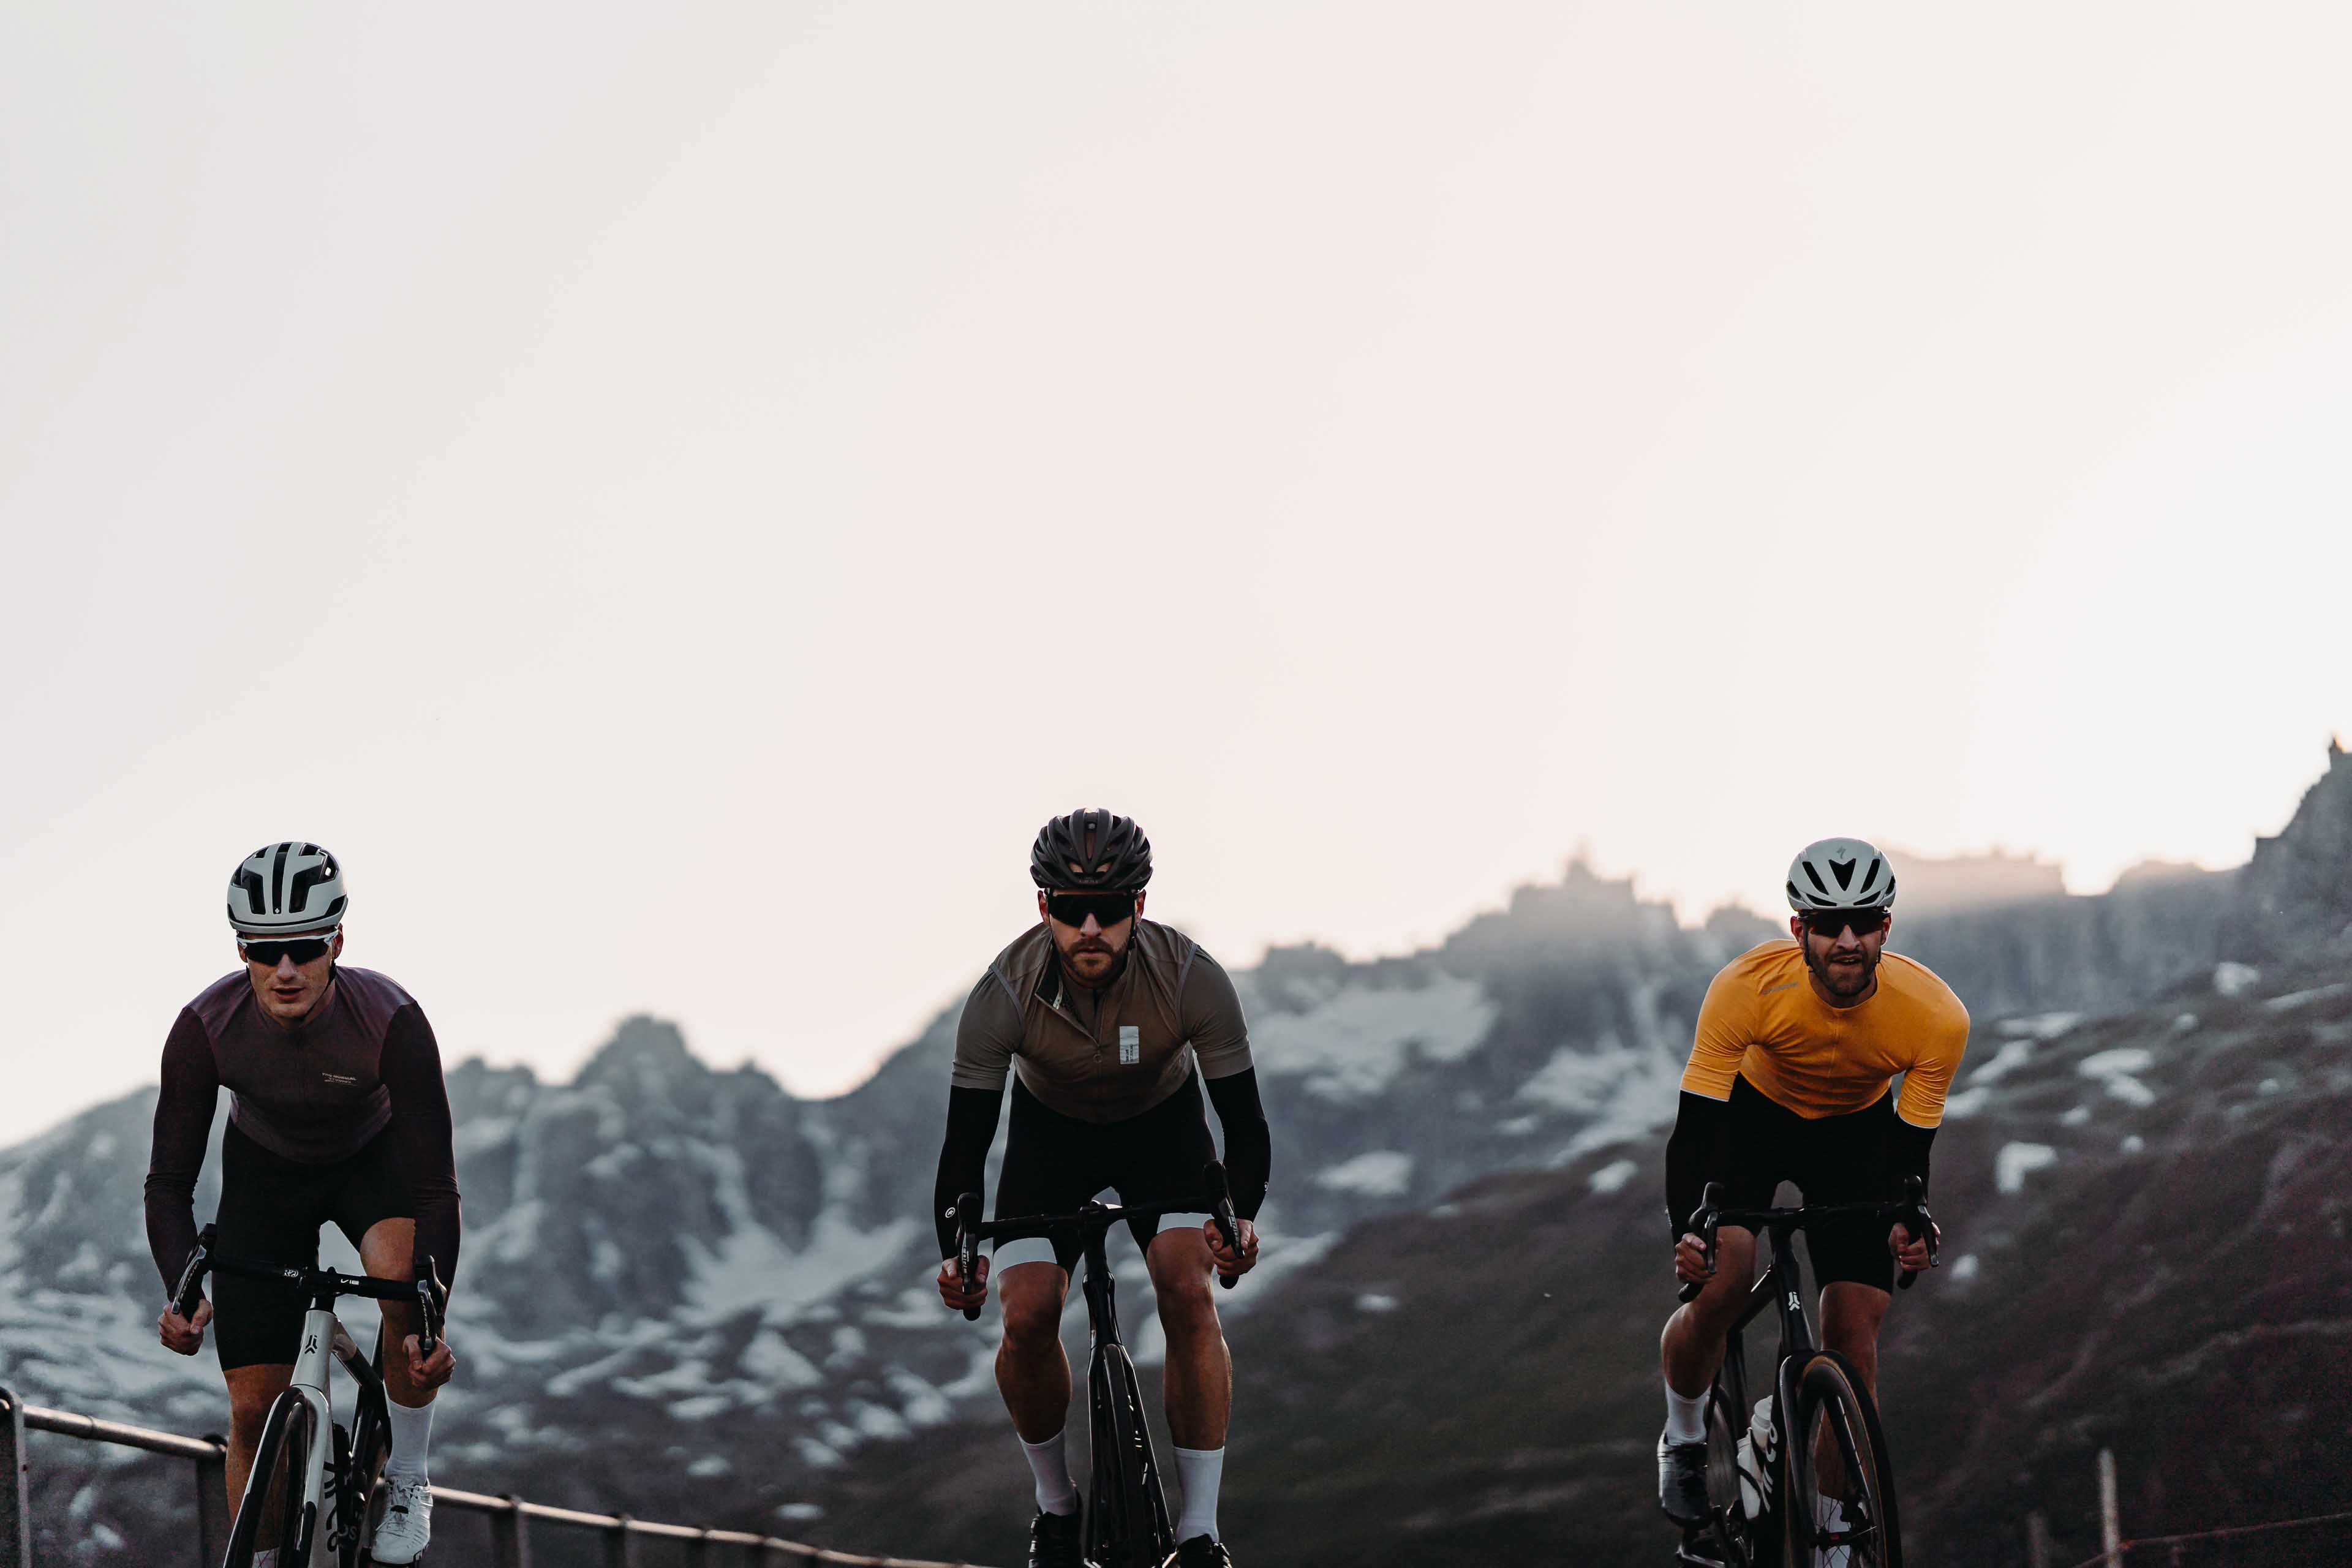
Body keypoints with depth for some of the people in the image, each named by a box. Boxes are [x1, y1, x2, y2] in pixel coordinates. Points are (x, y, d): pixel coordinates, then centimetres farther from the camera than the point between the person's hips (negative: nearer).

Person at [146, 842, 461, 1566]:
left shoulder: (392, 1022, -35)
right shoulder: (205, 1029, -30)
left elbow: (435, 1187, -34)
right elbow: (170, 1180, -24)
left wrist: (432, 1322, -45)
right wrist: (183, 1290, -42)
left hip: (373, 1159, -2)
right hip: (265, 1168, 2)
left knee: (404, 1279, -35)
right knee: (255, 1405, -6)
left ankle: (406, 1480, -13)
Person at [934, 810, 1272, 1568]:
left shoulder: (1192, 979, -32)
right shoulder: (1006, 994, -32)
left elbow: (1245, 1122, -27)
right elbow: (965, 1140, -26)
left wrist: (1241, 1216, -47)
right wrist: (957, 1253, -43)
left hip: (1163, 1126, -1)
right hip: (1050, 1130, 1)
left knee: (1190, 1297, -23)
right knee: (1027, 1321, -17)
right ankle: (1056, 1502, 10)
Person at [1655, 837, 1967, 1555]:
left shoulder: (1936, 1016, -31)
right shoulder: (1748, 987, -35)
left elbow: (1909, 1147, -21)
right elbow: (1695, 1123, -29)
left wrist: (1907, 1224, -40)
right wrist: (1687, 1227, -43)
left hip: (1856, 1129, 1)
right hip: (1752, 1113, -1)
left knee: (1855, 1335, -9)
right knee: (1716, 1292, -23)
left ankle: (1840, 1524, 5)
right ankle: (1683, 1439, 7)